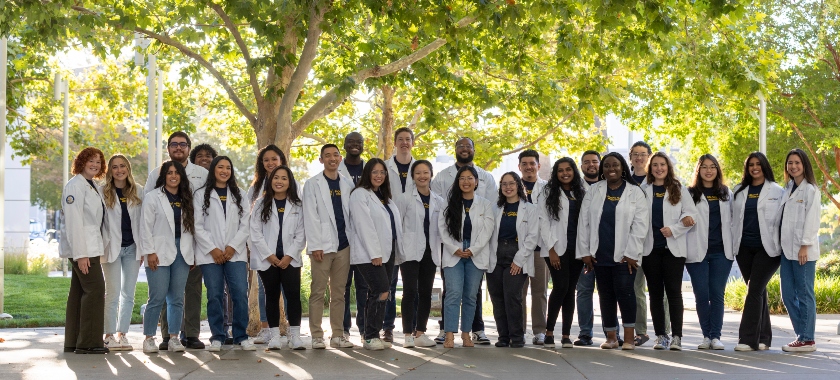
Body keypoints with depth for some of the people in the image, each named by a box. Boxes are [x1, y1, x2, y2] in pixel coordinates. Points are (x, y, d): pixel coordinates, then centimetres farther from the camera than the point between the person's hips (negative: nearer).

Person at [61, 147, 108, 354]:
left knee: (79, 291, 10)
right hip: (82, 248, -9)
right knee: (95, 288, -11)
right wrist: (80, 254, -22)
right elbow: (73, 221, -18)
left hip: (91, 246, 9)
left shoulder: (94, 187, 17)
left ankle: (73, 342, 14)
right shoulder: (75, 185, -11)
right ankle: (89, 342, -8)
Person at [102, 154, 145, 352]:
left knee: (128, 294, 5)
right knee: (113, 293, -3)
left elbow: (143, 222, 8)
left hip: (132, 248, 3)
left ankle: (122, 334, 12)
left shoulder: (137, 193, 9)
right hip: (112, 248, -3)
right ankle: (109, 335, 3)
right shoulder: (103, 193, 0)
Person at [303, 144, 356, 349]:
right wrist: (315, 245, -12)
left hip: (344, 245, 4)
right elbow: (310, 217, -5)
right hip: (323, 245, -4)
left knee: (339, 292, 8)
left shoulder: (348, 184, 13)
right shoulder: (313, 184, 1)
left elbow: (352, 214, 12)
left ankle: (338, 335, 12)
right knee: (318, 291, -3)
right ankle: (317, 336, 1)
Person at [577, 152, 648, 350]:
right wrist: (584, 252, 1)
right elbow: (583, 222, 7)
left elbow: (640, 225, -4)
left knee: (624, 292, -12)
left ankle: (628, 338, -6)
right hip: (600, 255, 3)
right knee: (605, 296, 6)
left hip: (624, 256, -3)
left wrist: (631, 254, -10)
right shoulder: (594, 191, 9)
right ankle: (611, 337, 14)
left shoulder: (635, 192, 2)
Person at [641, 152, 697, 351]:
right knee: (655, 293, 4)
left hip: (674, 248, -2)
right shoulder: (644, 190, 10)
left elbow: (691, 213, 1)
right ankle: (660, 336, 9)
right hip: (650, 248, 2)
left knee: (674, 291, -6)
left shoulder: (679, 190, 8)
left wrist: (673, 229, -12)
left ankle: (677, 337, -6)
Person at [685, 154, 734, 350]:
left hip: (721, 251, 2)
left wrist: (734, 246, 9)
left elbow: (733, 220, 15)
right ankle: (707, 335, 9)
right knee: (702, 294, -3)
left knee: (717, 293, -1)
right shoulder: (690, 193, 5)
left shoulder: (726, 193, 14)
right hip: (697, 251, -2)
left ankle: (715, 336, 3)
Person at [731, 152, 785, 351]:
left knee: (754, 291, -11)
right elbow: (734, 217, 16)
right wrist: (733, 242, 7)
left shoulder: (777, 191, 2)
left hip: (767, 248, -4)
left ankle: (748, 339, -11)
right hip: (744, 248, 4)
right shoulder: (739, 191, 14)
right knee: (757, 292, 9)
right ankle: (763, 338, 16)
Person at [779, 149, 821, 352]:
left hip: (803, 250, -7)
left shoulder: (810, 190, -4)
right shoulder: (788, 189, 17)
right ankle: (801, 334, 16)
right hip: (787, 249, 7)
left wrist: (805, 246, -16)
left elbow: (812, 219, -11)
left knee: (804, 294, -3)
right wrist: (780, 244, 8)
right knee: (788, 294, 7)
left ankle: (807, 339, 2)